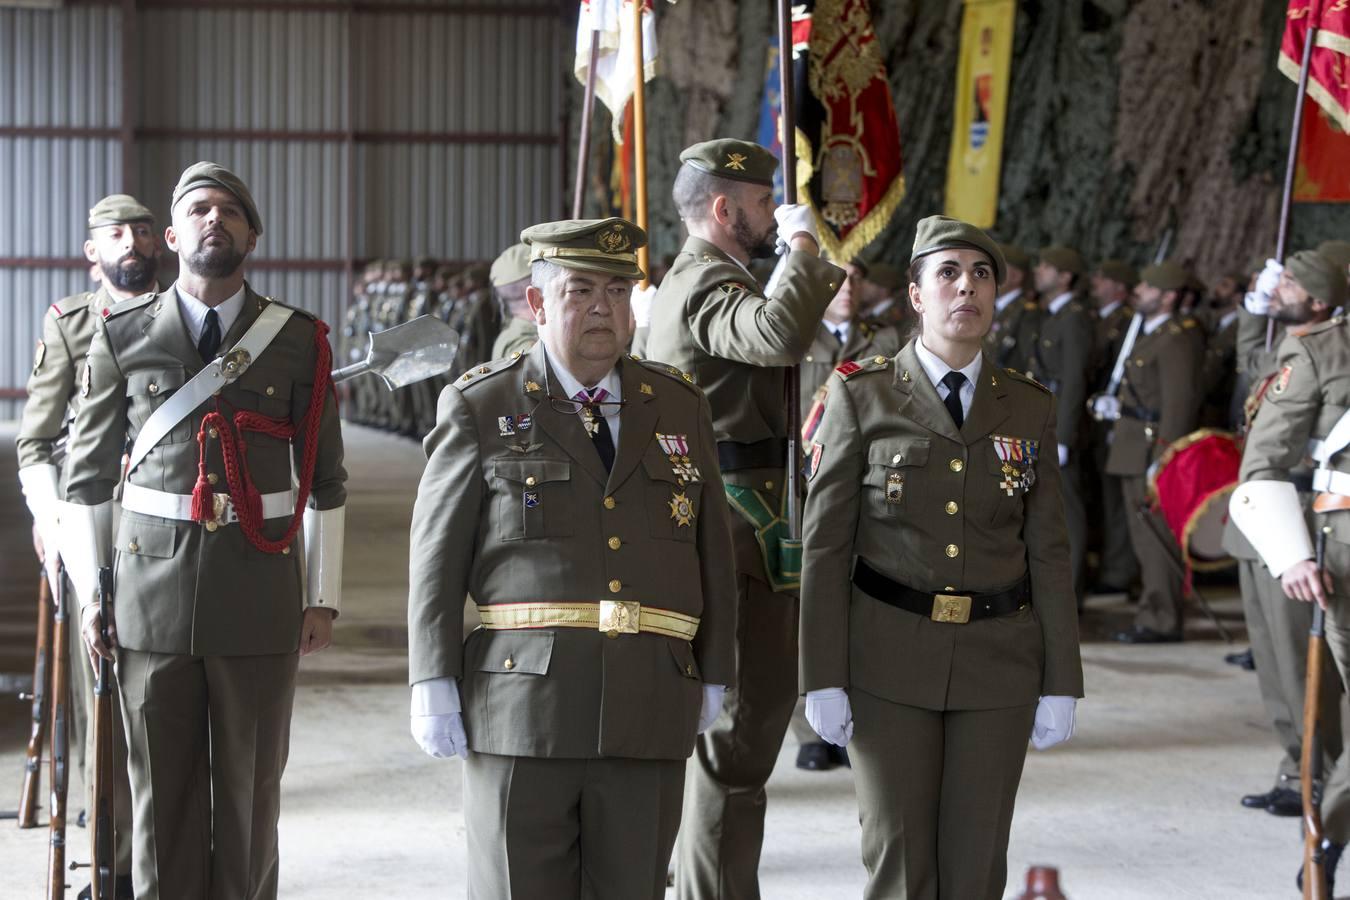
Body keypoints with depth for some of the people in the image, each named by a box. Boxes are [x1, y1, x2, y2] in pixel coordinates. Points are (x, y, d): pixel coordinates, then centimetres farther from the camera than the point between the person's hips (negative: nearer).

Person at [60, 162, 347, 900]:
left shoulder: (300, 342, 4)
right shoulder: (121, 338, 4)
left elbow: (324, 480, 7)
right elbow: (87, 475, 8)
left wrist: (321, 598, 4)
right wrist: (90, 591, 4)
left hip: (259, 590, 0)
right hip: (152, 594, 0)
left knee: (251, 785, 5)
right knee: (161, 787, 5)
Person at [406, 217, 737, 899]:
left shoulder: (681, 407, 12)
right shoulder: (480, 407, 2)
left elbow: (713, 553, 13)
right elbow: (436, 556, -1)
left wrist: (712, 677, 10)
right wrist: (434, 686, -7)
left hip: (650, 712, 3)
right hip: (522, 708, -3)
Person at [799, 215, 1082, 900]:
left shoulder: (1030, 409, 7)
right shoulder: (861, 395, -1)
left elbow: (1048, 552, 7)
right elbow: (825, 542, -2)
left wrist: (1060, 684, 2)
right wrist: (823, 679, -8)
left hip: (998, 662, 2)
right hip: (889, 658, -2)